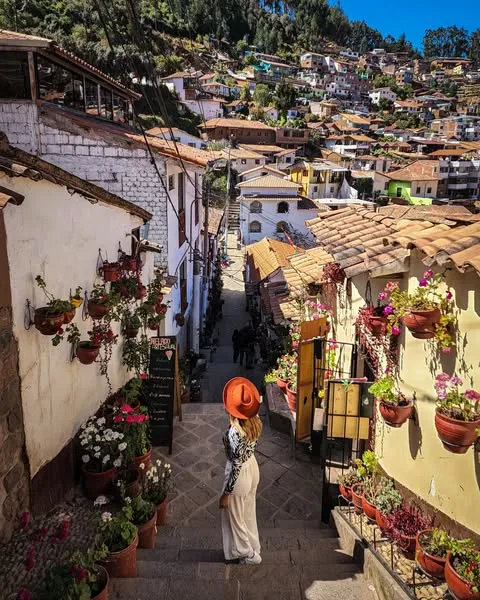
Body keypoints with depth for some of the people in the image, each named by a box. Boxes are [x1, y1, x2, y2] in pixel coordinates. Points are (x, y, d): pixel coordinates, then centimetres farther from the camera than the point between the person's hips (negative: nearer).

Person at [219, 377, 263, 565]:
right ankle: (253, 547, 48)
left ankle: (249, 555, 37)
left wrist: (226, 493, -16)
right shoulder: (255, 420, -12)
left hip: (240, 475, -8)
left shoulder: (235, 431, -35)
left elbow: (236, 466, -27)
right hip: (253, 467, 8)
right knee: (248, 513, 28)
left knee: (235, 518, 18)